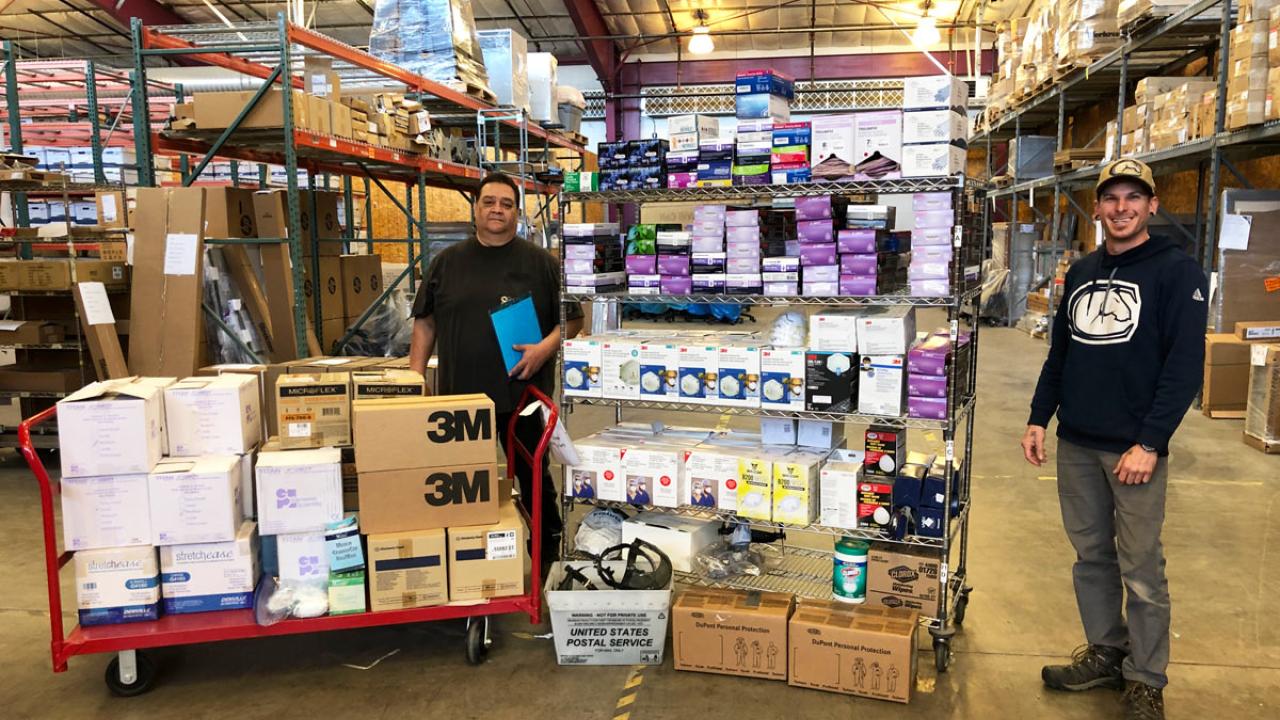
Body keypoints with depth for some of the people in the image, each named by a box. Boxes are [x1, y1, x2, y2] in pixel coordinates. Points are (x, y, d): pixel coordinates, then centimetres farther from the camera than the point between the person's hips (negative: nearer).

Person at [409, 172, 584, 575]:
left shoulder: (540, 263, 1)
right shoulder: (447, 262, 7)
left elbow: (572, 318, 2)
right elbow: (425, 322, 11)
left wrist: (546, 347, -15)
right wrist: (415, 375, 4)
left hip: (523, 395, -2)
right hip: (459, 396, 2)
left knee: (534, 477, 10)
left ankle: (549, 550, 27)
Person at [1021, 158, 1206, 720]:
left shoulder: (1176, 272, -5)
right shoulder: (1081, 273, 12)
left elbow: (1185, 365, -11)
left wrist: (1150, 443, -17)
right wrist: (1038, 419, 9)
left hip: (1135, 447, -5)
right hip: (1075, 443, 5)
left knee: (1141, 570, 3)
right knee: (1091, 554, 14)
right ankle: (1105, 653, 29)